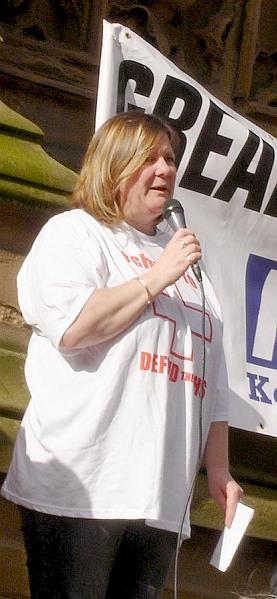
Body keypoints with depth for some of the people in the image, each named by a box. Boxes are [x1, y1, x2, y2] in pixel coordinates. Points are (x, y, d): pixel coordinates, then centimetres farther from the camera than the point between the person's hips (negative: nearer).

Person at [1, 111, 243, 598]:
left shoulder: (183, 256, 22)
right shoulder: (74, 232, 3)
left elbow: (213, 379, 21)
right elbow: (71, 327, -17)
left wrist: (218, 468, 15)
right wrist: (157, 278, -10)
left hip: (161, 499, 6)